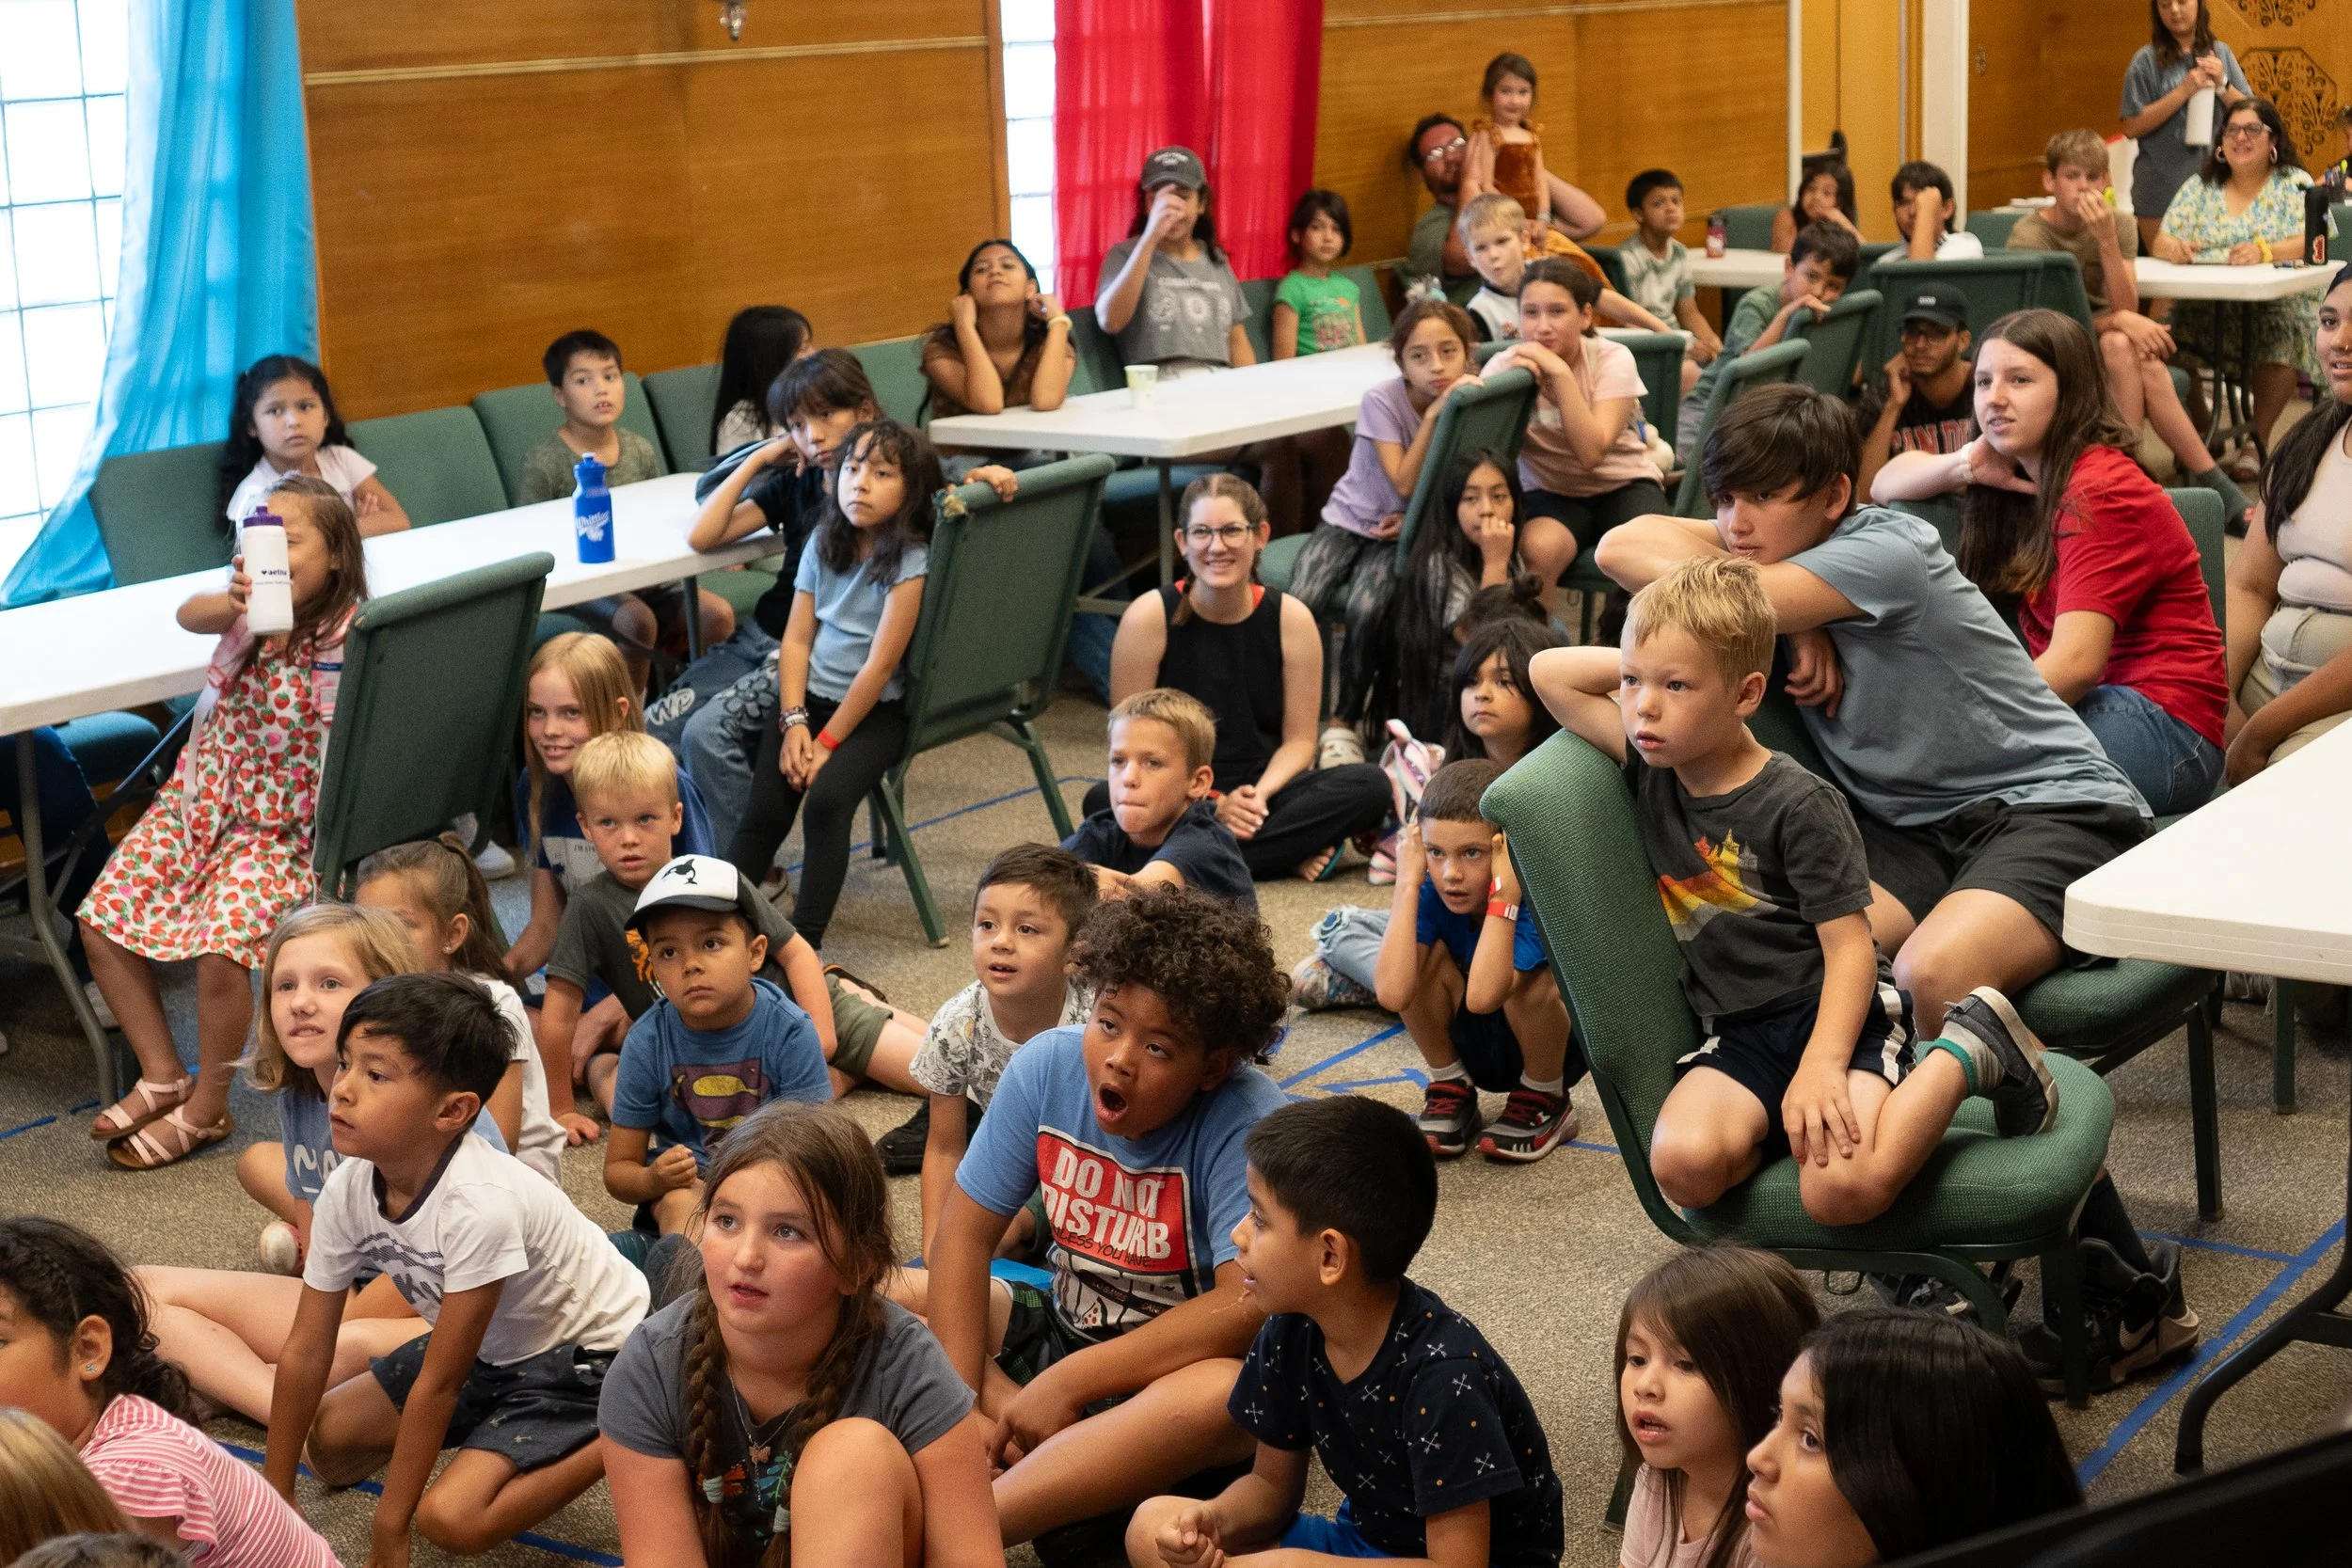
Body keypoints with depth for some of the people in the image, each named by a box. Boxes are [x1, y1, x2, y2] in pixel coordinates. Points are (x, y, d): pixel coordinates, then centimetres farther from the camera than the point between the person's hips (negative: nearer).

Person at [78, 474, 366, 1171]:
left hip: (280, 824, -6)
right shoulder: (251, 604, -3)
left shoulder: (342, 642, -14)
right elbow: (190, 615, -25)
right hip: (197, 800, 6)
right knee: (101, 923, -4)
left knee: (221, 946, -24)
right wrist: (231, 602, -48)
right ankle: (163, 1075, 13)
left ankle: (206, 1108, 0)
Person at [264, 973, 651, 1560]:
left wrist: (390, 1528, -20)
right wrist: (275, 1495, -2)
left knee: (450, 1517, -23)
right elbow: (306, 1350, -5)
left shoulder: (479, 1204, -35)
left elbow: (438, 1383, -27)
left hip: (586, 1351, -8)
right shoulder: (348, 1190, -14)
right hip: (491, 1344, 8)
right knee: (330, 1441, 3)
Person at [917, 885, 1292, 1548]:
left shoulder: (1247, 1121, -24)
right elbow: (964, 1234, -7)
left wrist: (1069, 1382, -29)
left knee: (1222, 1395, -40)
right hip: (1064, 1328, 6)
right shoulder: (1047, 1066, -10)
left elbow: (1248, 1305, -32)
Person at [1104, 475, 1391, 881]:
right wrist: (1211, 805, -18)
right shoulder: (1149, 618, -8)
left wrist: (1260, 794, -19)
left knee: (1370, 785, -23)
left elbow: (1298, 741, 1)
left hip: (1261, 796, 1)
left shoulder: (1291, 619, -2)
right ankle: (1292, 846, -26)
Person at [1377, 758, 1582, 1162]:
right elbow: (1392, 993, -36)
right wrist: (1407, 883, -32)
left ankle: (1545, 1102, -4)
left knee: (1530, 980, -34)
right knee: (1426, 953, -23)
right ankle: (1451, 1090, -1)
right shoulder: (1430, 893, -19)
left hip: (1554, 1048, -3)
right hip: (1471, 1048, 3)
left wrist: (1504, 893, -44)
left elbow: (1482, 996, -46)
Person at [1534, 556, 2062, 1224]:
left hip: (1833, 1011, -3)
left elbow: (1850, 948, -13)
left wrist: (1822, 1064, -27)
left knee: (1842, 1190, -30)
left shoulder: (1799, 804, -11)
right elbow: (1550, 672, 10)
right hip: (1739, 1037, 3)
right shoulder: (1650, 769, 5)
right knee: (1683, 1164, -31)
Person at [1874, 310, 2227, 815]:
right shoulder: (2021, 473, 11)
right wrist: (1960, 468, -2)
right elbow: (1886, 484, 19)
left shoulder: (2099, 494, -15)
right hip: (2081, 702, 8)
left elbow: (2076, 663, -25)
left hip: (2166, 722, -8)